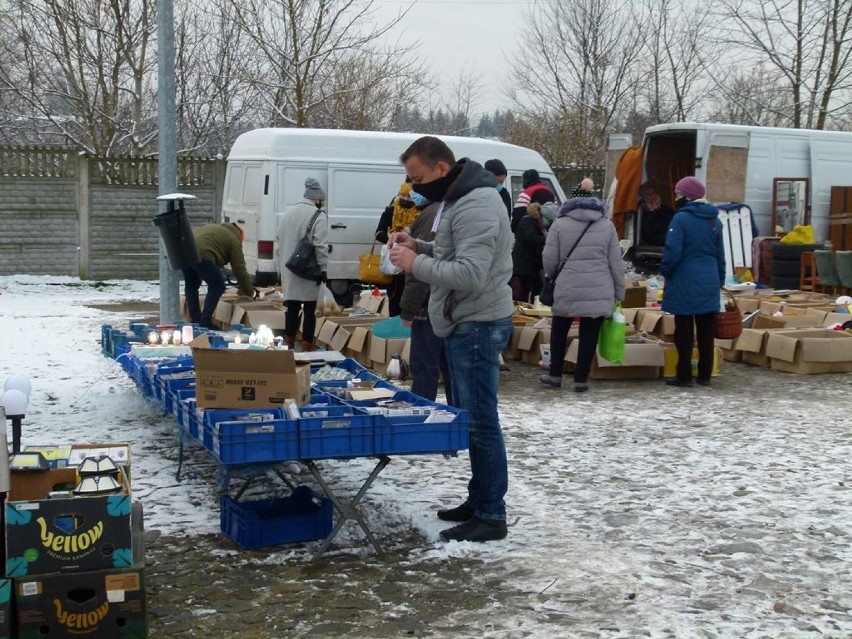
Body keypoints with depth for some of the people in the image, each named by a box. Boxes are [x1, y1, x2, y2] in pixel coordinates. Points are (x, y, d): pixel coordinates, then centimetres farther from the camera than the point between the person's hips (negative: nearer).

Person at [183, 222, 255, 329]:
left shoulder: (214, 228, 36)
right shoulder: (234, 240, 15)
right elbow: (240, 270, 13)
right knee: (217, 286, 6)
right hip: (201, 253, -7)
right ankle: (205, 322, 3)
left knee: (191, 286, 23)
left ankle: (196, 321, 25)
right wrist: (249, 293, 21)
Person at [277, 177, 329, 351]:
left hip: (288, 270, 6)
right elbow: (321, 246, -16)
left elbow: (280, 243, 18)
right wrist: (322, 269, -10)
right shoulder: (319, 216, -9)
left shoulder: (286, 213, 13)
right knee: (309, 309, 1)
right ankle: (307, 346, 2)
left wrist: (281, 268, 22)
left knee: (292, 307, 11)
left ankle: (289, 344, 13)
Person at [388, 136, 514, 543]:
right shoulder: (455, 200, 13)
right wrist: (421, 247, 7)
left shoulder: (476, 206, -21)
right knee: (470, 418, 16)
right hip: (464, 325, 11)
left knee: (480, 422, -7)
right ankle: (479, 501, 26)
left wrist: (416, 264, -20)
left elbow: (471, 274, -28)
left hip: (478, 326, -11)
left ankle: (491, 516, 0)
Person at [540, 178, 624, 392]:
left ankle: (555, 374, 20)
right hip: (600, 291, 1)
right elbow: (616, 263, 7)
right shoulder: (607, 225, 8)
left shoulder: (559, 224, 1)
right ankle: (581, 379, 9)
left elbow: (549, 261, 0)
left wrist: (554, 276, 21)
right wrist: (619, 293, 14)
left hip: (567, 289, -1)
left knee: (559, 330, 17)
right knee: (589, 334, 7)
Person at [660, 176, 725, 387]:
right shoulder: (715, 221, 10)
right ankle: (705, 375, 15)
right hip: (709, 284, 6)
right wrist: (720, 280, 23)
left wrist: (665, 271, -1)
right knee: (706, 332, 10)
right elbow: (720, 254, 16)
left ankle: (684, 375, 4)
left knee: (684, 331, 1)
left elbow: (672, 252, -17)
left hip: (685, 284, -6)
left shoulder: (681, 218, -12)